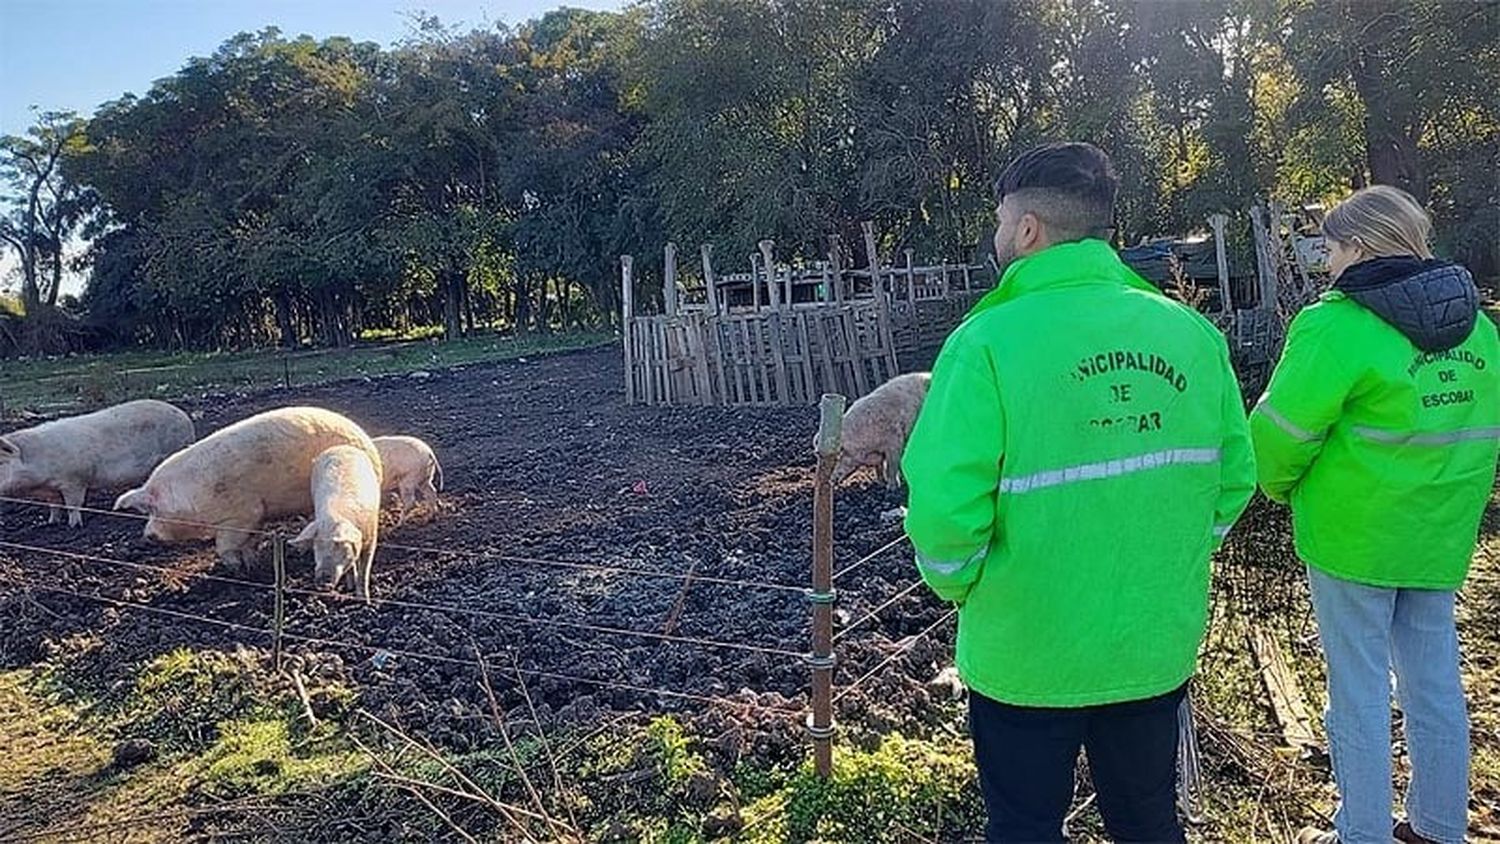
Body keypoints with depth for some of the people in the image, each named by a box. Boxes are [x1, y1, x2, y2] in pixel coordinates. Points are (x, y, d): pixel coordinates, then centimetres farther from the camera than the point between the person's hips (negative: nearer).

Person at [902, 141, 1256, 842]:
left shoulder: (988, 342, -20)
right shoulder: (1192, 332, -5)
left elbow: (943, 509, -24)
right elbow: (1235, 477, 2)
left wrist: (960, 586, -4)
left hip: (1026, 658, -4)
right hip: (1158, 648, 5)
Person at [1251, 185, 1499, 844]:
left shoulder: (1339, 326, -18)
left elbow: (1283, 432, -16)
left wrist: (1280, 487, 2)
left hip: (1352, 537, -7)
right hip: (1440, 540, 7)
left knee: (1359, 690, 5)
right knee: (1435, 682, 18)